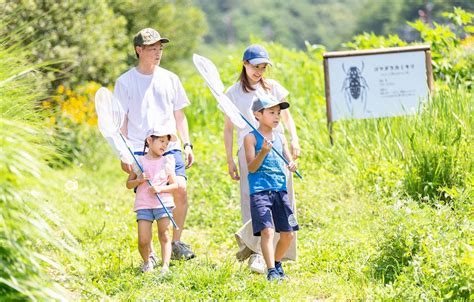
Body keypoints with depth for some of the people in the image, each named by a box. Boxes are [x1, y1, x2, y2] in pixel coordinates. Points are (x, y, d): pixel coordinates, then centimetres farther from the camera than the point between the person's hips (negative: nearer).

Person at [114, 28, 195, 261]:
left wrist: (187, 145, 9)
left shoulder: (170, 79, 12)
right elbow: (121, 122, 3)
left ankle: (176, 243, 0)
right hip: (140, 150, -2)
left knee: (180, 188, -16)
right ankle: (149, 255, 6)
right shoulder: (125, 82, 3)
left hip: (170, 147, 2)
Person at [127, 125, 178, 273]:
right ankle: (147, 261, 19)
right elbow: (128, 184, 9)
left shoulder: (166, 162, 6)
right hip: (143, 205, 0)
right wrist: (139, 180, -10)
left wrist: (160, 189, -12)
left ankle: (165, 265, -8)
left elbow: (175, 185, 5)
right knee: (143, 241, -6)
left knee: (164, 236, -8)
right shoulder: (139, 162, 5)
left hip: (163, 204, 0)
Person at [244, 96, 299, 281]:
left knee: (287, 234, 6)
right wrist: (263, 153, -25)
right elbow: (251, 168, -9)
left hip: (280, 190, 6)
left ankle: (277, 264, 27)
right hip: (260, 191, -6)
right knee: (267, 230, -19)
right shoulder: (251, 138, -3)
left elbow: (289, 161, 14)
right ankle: (271, 271, -22)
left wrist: (292, 166, -9)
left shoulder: (280, 138, 15)